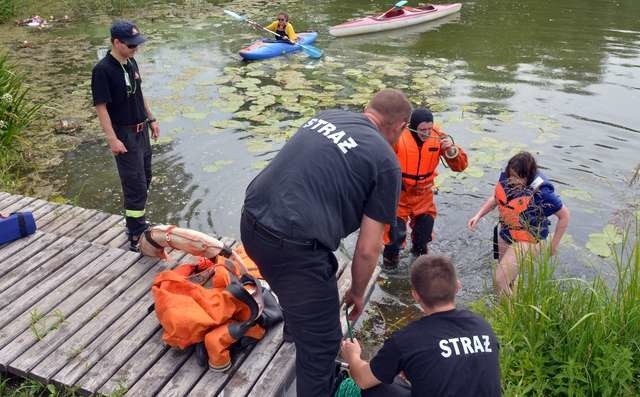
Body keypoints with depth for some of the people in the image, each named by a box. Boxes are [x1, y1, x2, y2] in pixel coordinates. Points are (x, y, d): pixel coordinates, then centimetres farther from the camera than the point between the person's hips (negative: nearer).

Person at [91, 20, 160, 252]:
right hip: (124, 135, -8)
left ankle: (136, 223, 35)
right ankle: (136, 238, 3)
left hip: (141, 131, 8)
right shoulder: (103, 70, -19)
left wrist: (151, 119, 19)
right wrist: (112, 139, -22)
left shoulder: (131, 63, 5)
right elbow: (101, 107, -20)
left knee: (145, 180, 18)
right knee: (136, 186, -6)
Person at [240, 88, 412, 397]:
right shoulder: (385, 162, -3)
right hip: (292, 244, -8)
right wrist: (357, 293, 16)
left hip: (252, 221, 9)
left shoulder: (327, 116, 14)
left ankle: (294, 329, 65)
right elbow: (368, 248, -3)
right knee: (320, 342, 11)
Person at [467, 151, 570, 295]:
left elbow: (564, 216, -15)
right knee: (508, 277, 23)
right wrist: (478, 215, -8)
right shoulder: (506, 177, -14)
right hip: (505, 235, 6)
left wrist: (554, 245, -7)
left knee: (500, 280, -10)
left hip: (527, 241, -6)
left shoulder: (541, 192, -28)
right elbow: (494, 198, 5)